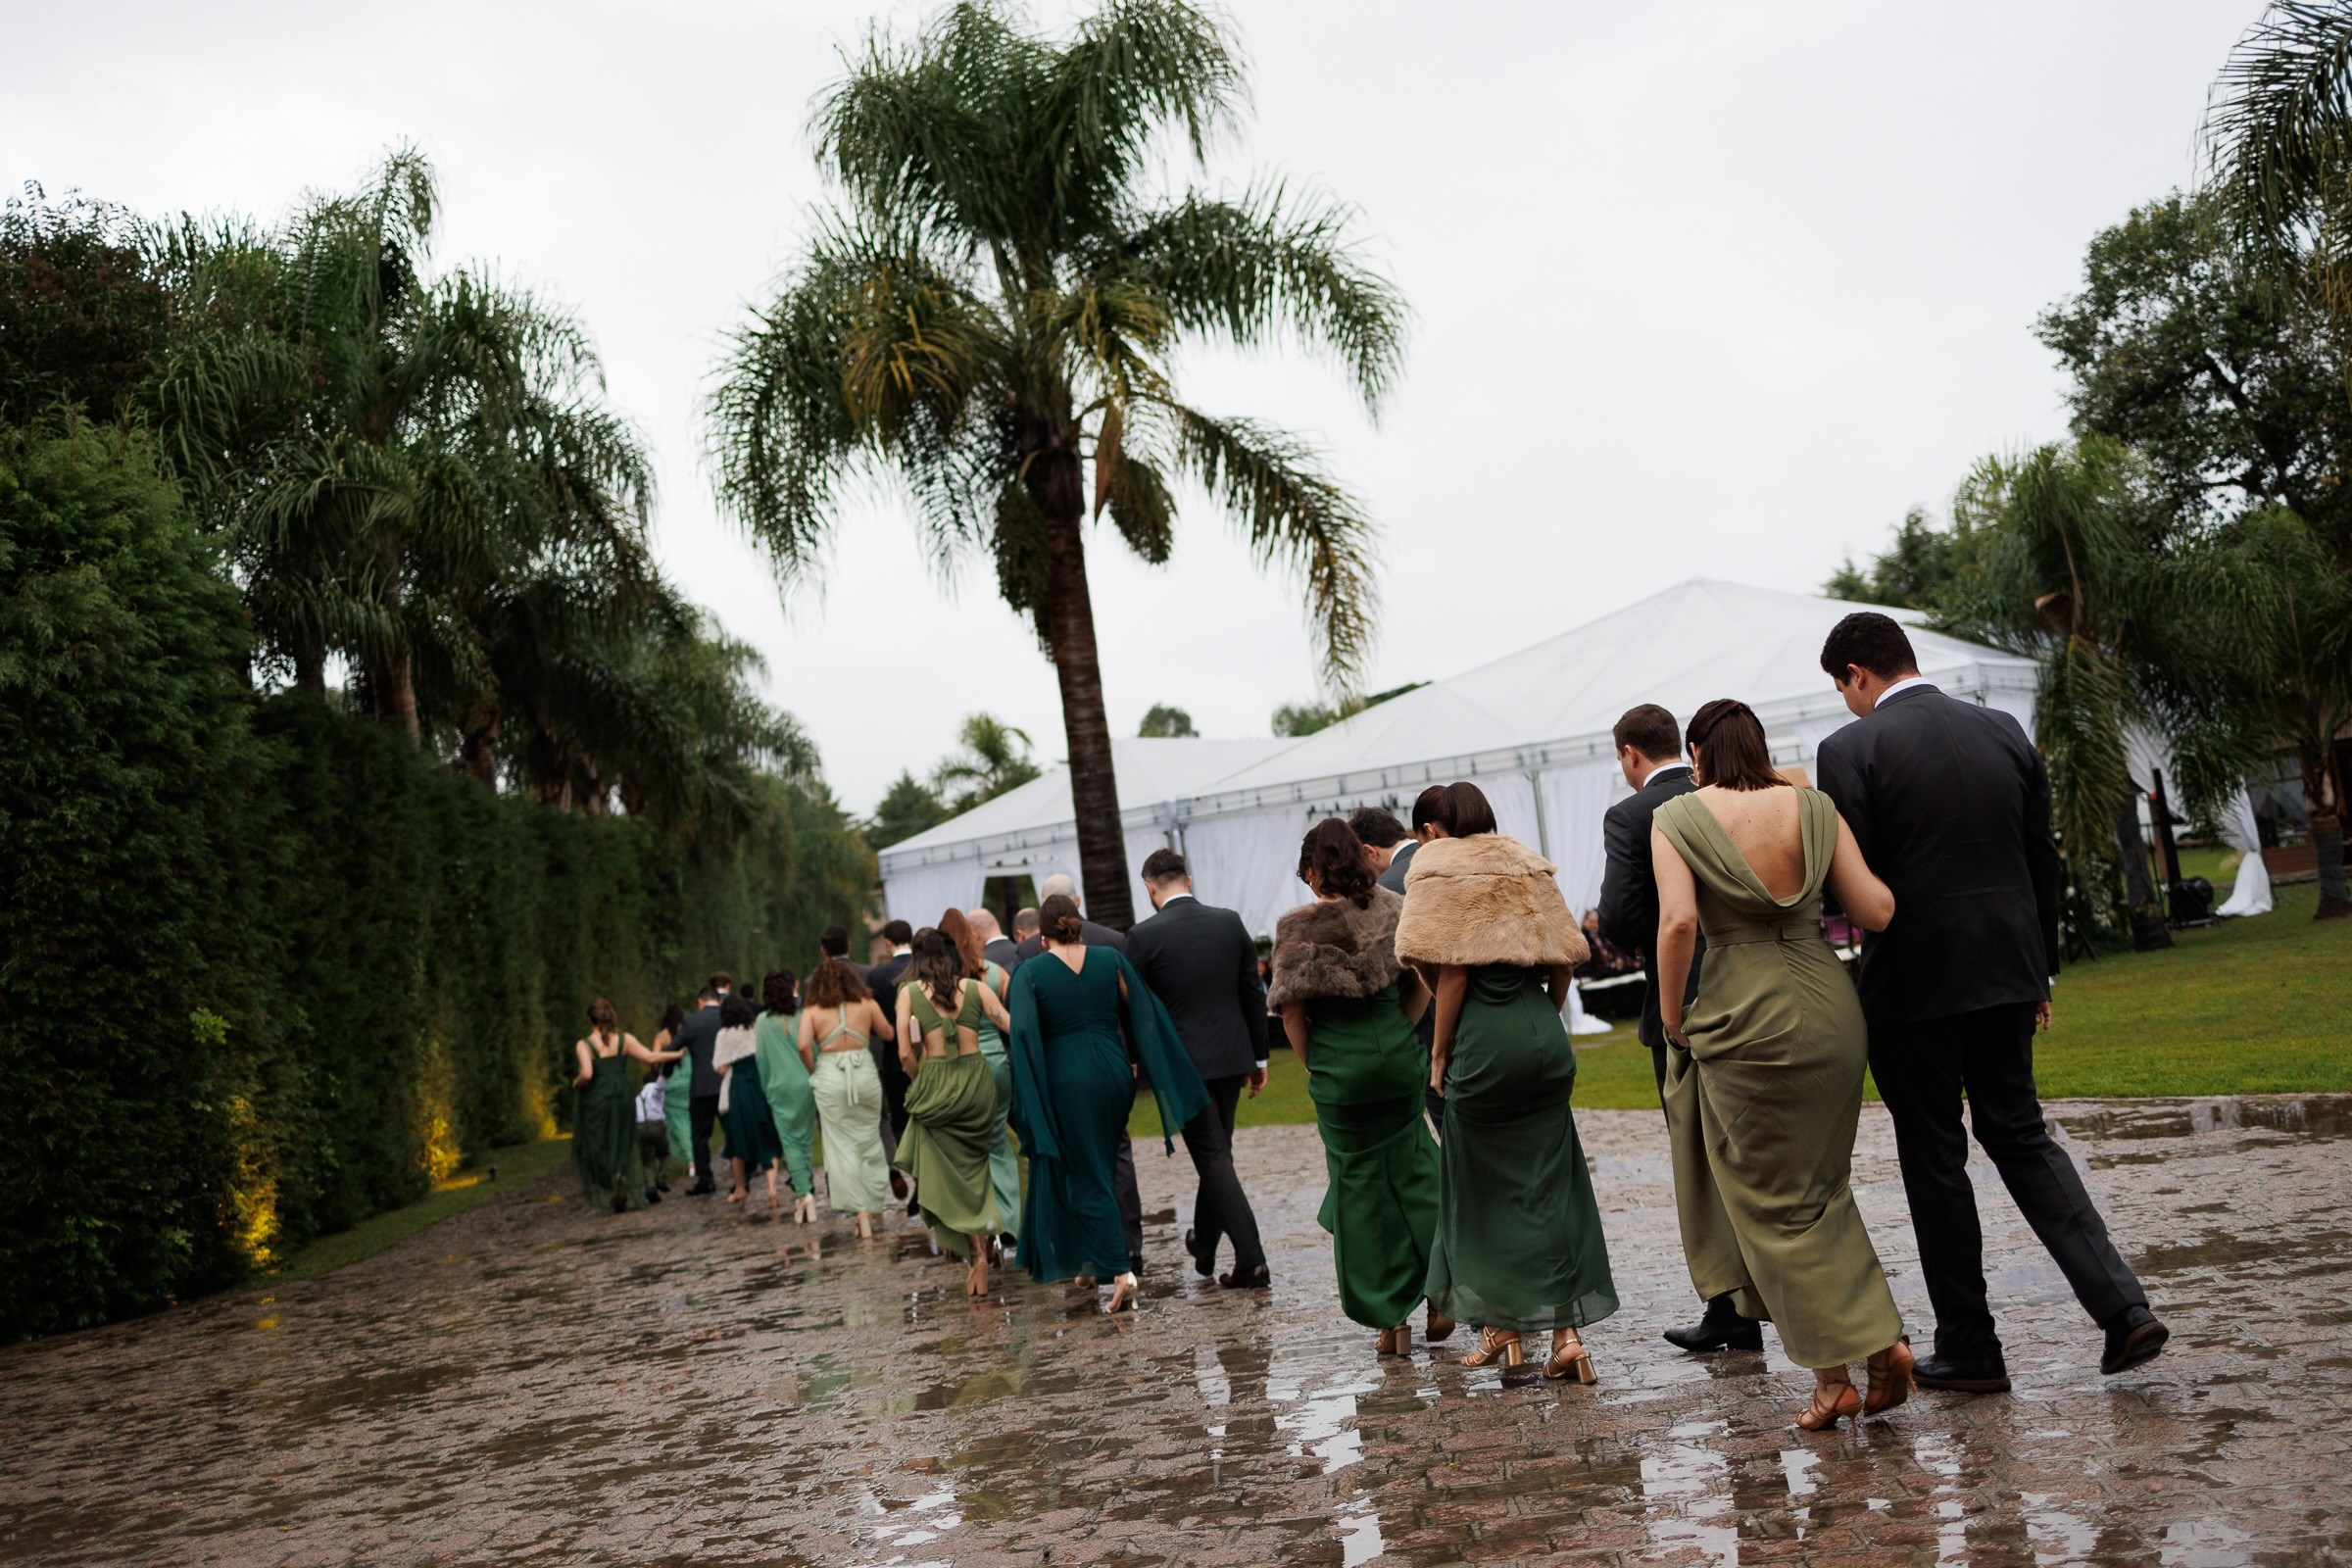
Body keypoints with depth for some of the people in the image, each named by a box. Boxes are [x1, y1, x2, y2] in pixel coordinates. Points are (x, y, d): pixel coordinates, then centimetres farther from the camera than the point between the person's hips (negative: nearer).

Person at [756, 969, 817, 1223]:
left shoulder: (763, 1021, -2)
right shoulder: (802, 1017, -1)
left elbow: (761, 1057, 3)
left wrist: (766, 1088, 14)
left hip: (780, 1088, -2)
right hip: (806, 1085, 2)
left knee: (790, 1142, -1)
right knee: (806, 1140, 11)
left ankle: (803, 1192, -15)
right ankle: (808, 1189, 14)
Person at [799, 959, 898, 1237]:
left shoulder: (812, 1010, 2)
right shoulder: (866, 1004, 5)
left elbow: (804, 1045, -11)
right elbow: (887, 1034, 15)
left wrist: (813, 1071, 5)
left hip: (830, 1078, -1)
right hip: (864, 1074, 1)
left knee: (841, 1144, 3)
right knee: (869, 1143, 13)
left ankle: (860, 1210, -5)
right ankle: (872, 1208, 17)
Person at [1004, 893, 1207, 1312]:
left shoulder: (1030, 973, -5)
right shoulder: (1111, 959, 2)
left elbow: (1022, 1037, -14)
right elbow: (1145, 1014, 2)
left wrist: (1028, 1106, -10)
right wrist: (1156, 1074, 11)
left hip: (1065, 1083, -4)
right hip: (1113, 1073, 4)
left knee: (1087, 1179, 2)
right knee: (1101, 1168, 21)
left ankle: (1120, 1271, -10)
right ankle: (1091, 1262, 31)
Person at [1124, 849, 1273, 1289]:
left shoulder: (1144, 936, -11)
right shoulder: (1230, 922, 1)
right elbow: (1254, 993, 6)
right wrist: (1259, 1056, 14)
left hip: (1182, 1063, -5)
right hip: (1232, 1057, 5)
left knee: (1214, 1158, 0)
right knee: (1216, 1151, 19)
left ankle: (1251, 1261, -5)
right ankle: (1204, 1244, 34)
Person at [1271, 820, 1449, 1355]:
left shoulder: (1297, 927, -8)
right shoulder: (1393, 910, 0)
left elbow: (1293, 1011, -9)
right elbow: (1421, 986, 3)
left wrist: (1313, 1064, 4)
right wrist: (1398, 1038, 12)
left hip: (1339, 1069, -3)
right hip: (1400, 1059, 3)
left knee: (1361, 1188, 9)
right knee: (1412, 1169, 20)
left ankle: (1391, 1320, 13)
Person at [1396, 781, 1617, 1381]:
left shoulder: (1438, 870, -1)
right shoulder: (1527, 865, 13)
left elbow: (1452, 972, -10)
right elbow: (1564, 964, 9)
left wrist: (1439, 1052, -3)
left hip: (1482, 1040, -4)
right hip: (1544, 1038, 4)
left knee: (1482, 1185, 9)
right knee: (1550, 1181, 6)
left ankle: (1502, 1326, 16)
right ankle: (1567, 1329, 0)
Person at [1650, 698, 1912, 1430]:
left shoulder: (1676, 817, -4)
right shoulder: (1812, 808, 3)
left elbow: (1678, 921, -17)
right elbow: (1876, 912, 0)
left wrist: (1672, 1018, -4)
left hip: (1744, 1019, -4)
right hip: (1830, 1009, 4)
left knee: (1773, 1204, 7)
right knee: (1821, 1188, 20)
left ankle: (1833, 1374, 7)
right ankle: (1881, 1339, 11)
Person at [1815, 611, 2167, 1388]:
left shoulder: (1850, 750, -11)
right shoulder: (2004, 731, 7)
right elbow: (2044, 861, 10)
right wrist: (2040, 972, 17)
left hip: (1913, 980, -5)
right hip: (2006, 971, 5)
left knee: (1934, 1158, 7)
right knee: (2019, 1134, 17)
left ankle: (1969, 1348, 16)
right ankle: (2122, 1305, 5)